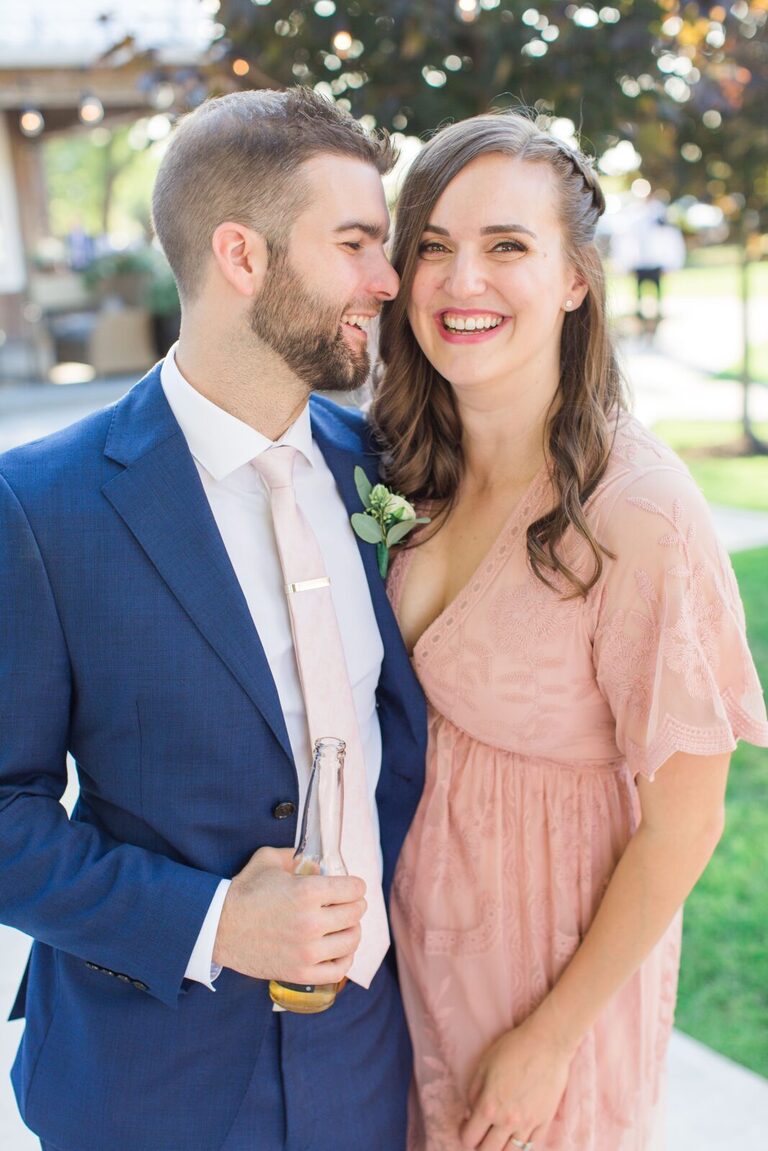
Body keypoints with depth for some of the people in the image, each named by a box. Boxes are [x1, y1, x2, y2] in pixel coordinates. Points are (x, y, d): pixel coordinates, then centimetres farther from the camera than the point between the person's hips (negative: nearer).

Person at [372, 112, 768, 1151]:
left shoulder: (640, 516, -27)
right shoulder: (414, 473, -7)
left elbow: (681, 827, -19)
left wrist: (550, 1039, -11)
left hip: (560, 957, -5)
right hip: (417, 927, 6)